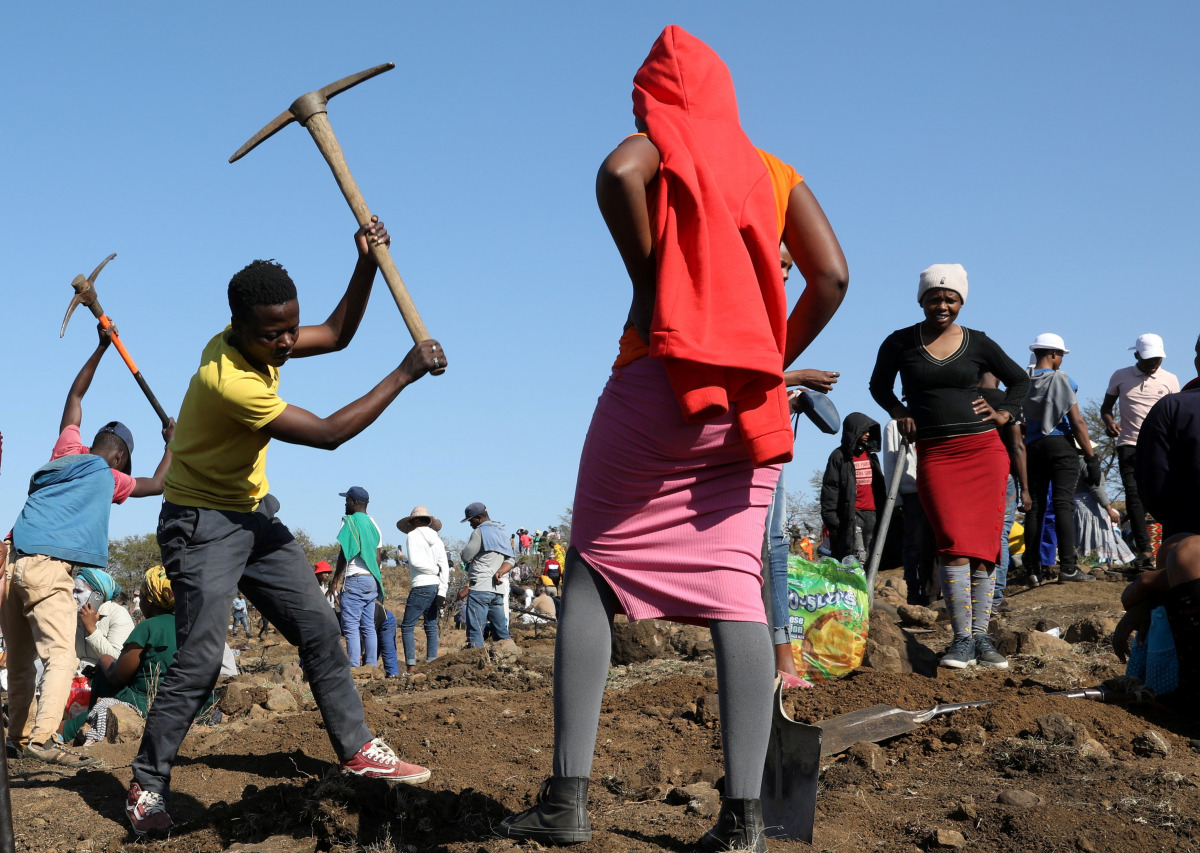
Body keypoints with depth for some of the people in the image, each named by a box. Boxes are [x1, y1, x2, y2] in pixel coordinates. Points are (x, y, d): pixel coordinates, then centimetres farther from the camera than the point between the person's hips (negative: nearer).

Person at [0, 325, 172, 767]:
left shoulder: (66, 449, 20)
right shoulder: (108, 478, 7)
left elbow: (75, 395, 32)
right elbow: (158, 484, 23)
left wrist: (102, 347, 37)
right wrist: (172, 443, 35)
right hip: (48, 568, -6)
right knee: (61, 656, -12)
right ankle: (41, 737, -27)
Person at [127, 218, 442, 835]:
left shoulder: (260, 338, -5)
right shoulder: (228, 380, -31)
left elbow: (338, 334, 10)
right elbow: (329, 433, -27)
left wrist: (367, 263, -5)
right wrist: (405, 374, -25)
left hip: (254, 514, 9)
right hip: (201, 523, -9)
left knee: (319, 629, 4)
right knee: (200, 658, -16)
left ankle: (357, 749, 12)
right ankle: (146, 787, -3)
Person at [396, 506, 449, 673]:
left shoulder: (413, 535, -2)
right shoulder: (436, 539, 14)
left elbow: (414, 561, -13)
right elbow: (444, 566, 6)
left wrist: (435, 570, 1)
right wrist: (442, 592, 1)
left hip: (421, 587, -7)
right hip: (436, 587, 7)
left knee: (407, 626, -2)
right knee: (431, 627, 10)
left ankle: (411, 665, -11)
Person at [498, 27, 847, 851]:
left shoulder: (664, 139, 9)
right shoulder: (776, 173, 18)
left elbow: (618, 172, -17)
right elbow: (832, 276, 5)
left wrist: (647, 277, -6)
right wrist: (775, 361, 12)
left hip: (662, 379, -3)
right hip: (752, 401, 4)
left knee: (594, 567, 5)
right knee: (733, 586, 1)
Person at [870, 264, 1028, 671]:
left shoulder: (977, 343, 7)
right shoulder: (900, 343, 4)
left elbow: (1020, 380, 21)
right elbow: (879, 386, 20)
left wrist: (1005, 413, 7)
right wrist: (900, 412, 5)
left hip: (983, 450, 2)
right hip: (935, 454, -2)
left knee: (984, 544, -1)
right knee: (954, 542, -15)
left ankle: (980, 636, 5)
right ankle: (962, 639, -12)